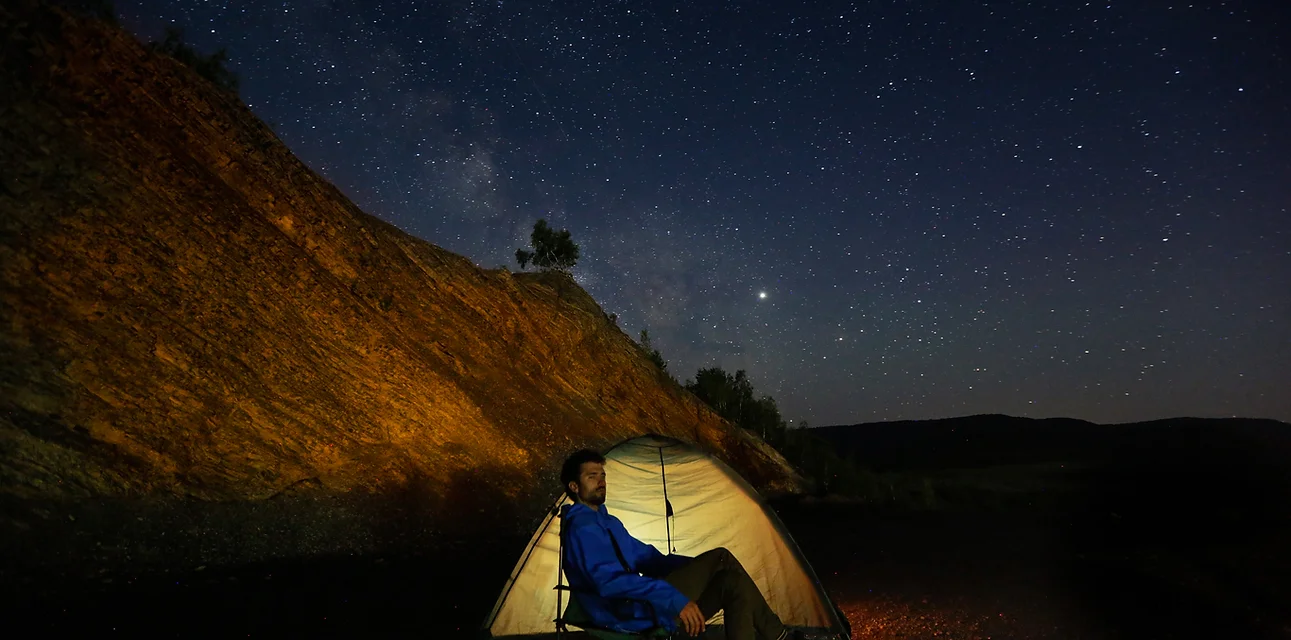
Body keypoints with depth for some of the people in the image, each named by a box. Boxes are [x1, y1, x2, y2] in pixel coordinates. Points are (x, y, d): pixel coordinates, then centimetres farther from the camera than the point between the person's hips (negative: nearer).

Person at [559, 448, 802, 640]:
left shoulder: (608, 522, 21)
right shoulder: (583, 527, -13)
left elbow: (646, 557, 21)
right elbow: (610, 581, -26)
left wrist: (701, 568, 9)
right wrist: (674, 598, -31)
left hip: (640, 607, 10)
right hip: (632, 614, -10)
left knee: (731, 580, -3)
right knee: (721, 558, -15)